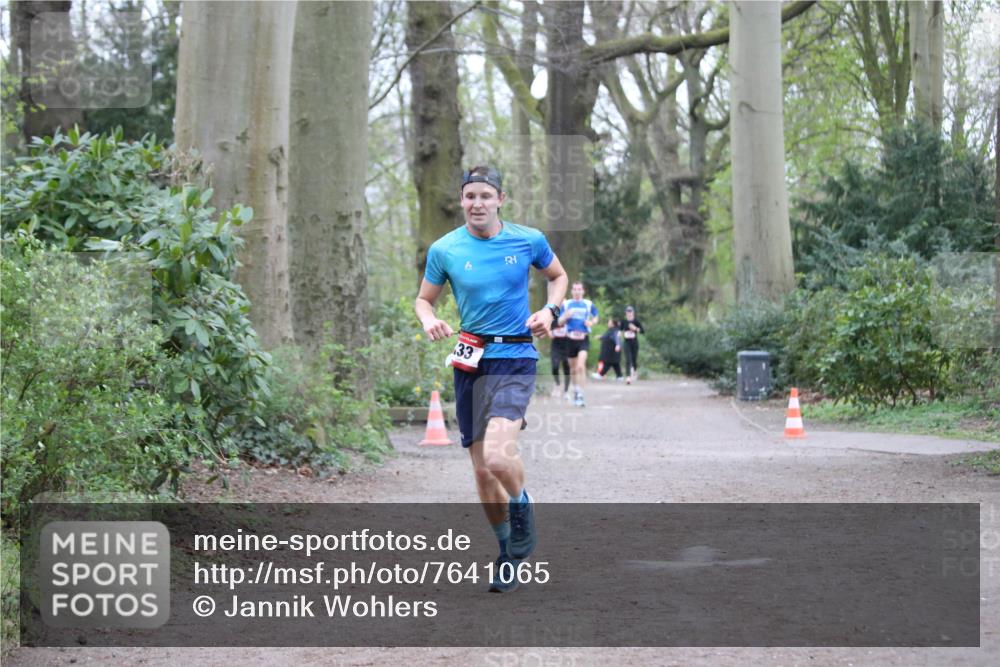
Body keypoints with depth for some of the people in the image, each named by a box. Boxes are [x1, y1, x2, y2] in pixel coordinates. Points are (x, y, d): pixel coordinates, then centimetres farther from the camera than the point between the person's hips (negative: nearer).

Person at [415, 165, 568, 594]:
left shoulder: (529, 240, 0)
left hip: (515, 357, -3)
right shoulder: (444, 250, 1)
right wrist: (428, 320, -11)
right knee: (482, 470, 6)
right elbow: (424, 299, 12)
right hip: (470, 362, 3)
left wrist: (550, 310, -2)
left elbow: (558, 275, 17)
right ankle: (508, 553, 27)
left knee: (497, 454, -25)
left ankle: (522, 509, 7)